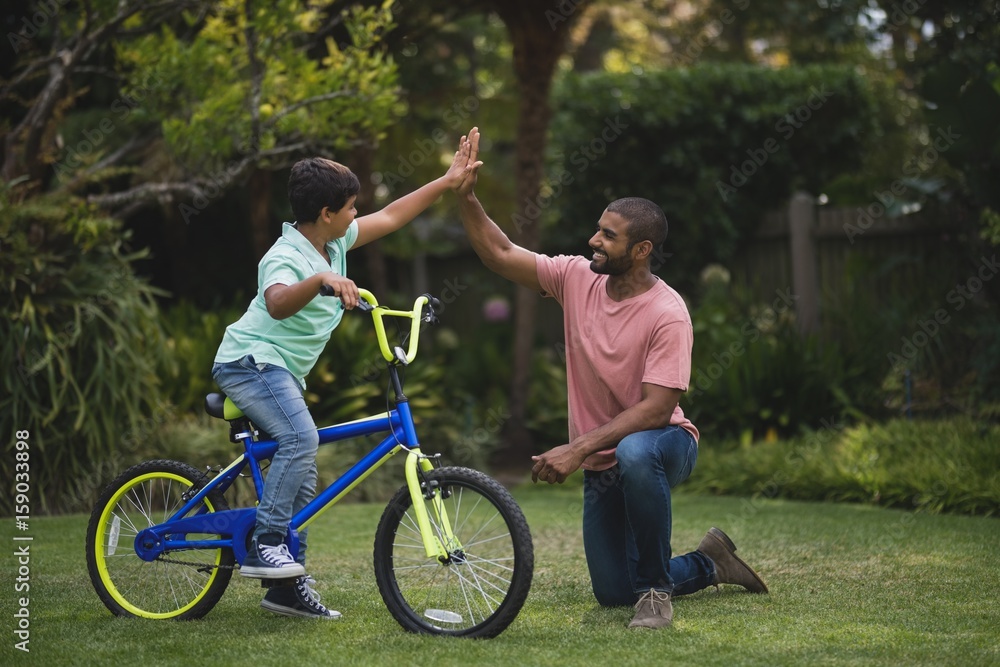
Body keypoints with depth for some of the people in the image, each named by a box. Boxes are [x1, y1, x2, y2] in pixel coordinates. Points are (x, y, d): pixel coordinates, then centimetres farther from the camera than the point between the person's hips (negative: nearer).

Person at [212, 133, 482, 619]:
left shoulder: (333, 243, 5)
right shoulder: (286, 258, -22)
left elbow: (391, 217, 13)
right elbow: (278, 304, -43)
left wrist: (448, 181, 13)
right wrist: (322, 279, -59)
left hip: (282, 371, 10)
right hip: (250, 362, -10)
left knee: (303, 475, 6)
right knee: (301, 438, -31)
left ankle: (288, 587, 11)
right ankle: (265, 545, -27)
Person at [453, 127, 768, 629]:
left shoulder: (667, 314, -23)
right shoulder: (578, 278, -5)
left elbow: (655, 409, -28)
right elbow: (500, 255, -3)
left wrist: (576, 449, -33)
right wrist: (466, 196, -17)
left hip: (660, 441, -6)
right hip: (603, 463, 6)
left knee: (635, 455, -44)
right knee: (612, 594, 6)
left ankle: (655, 587, -23)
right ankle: (708, 565, 35)